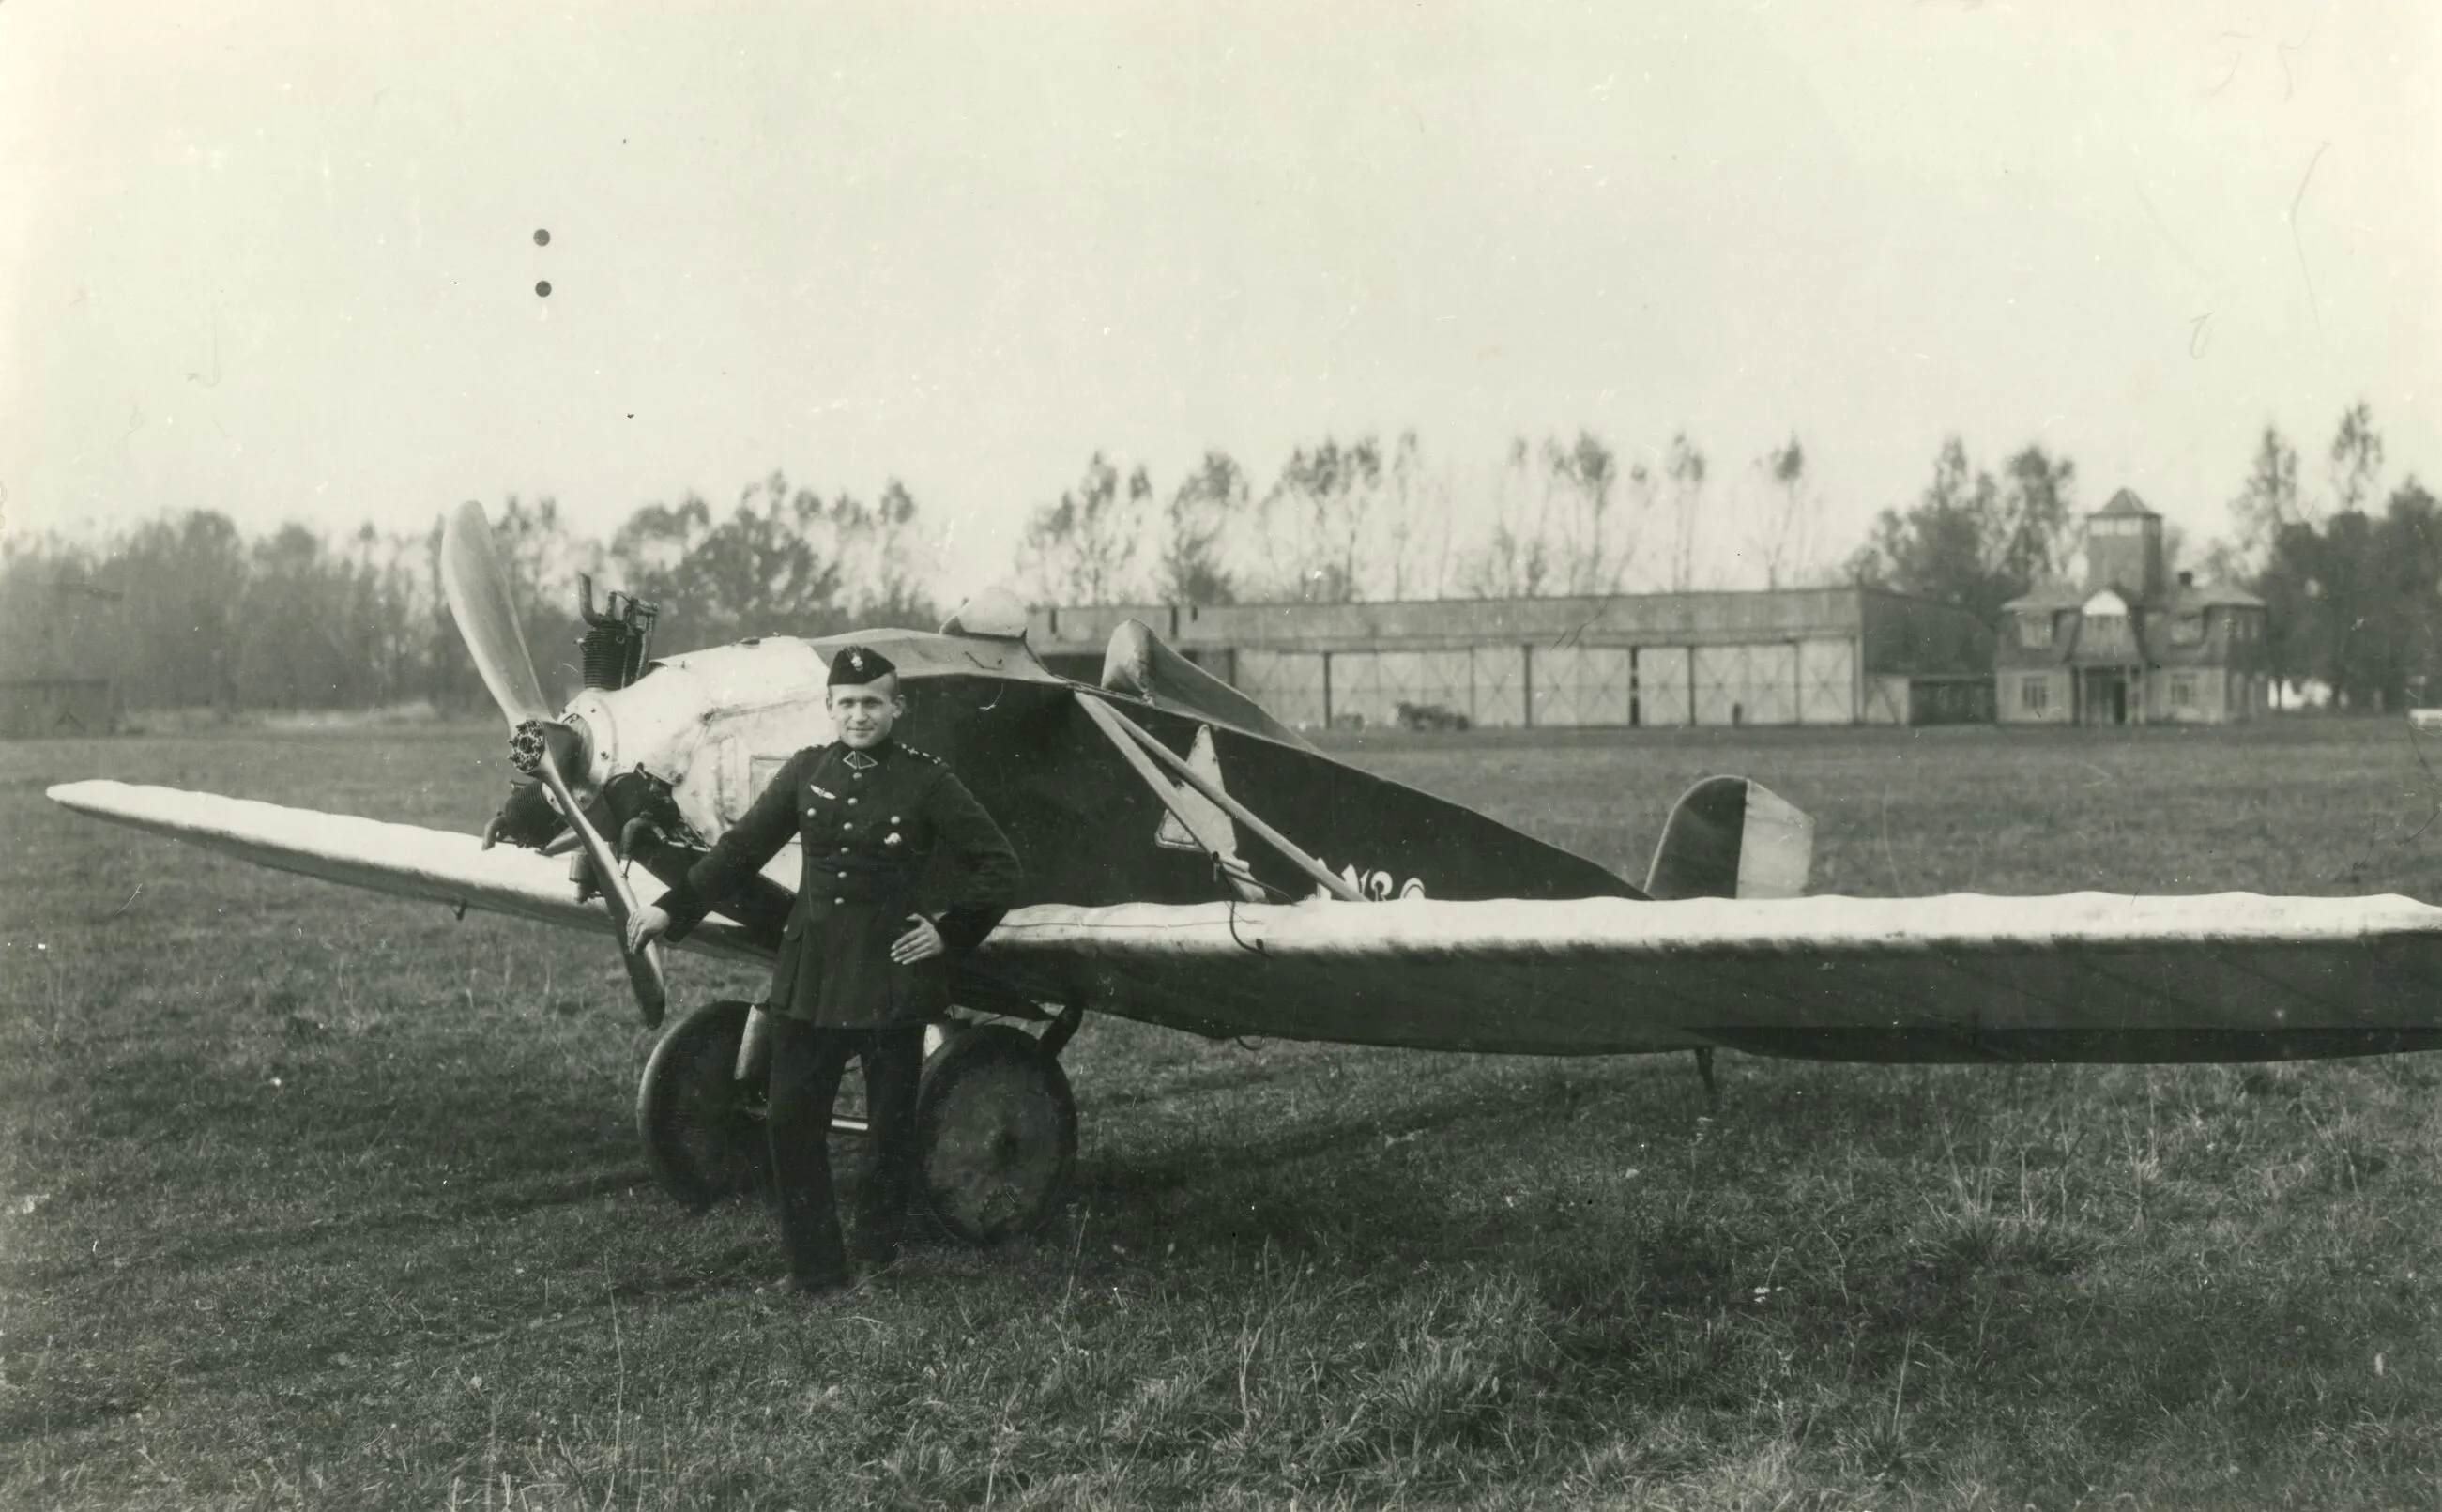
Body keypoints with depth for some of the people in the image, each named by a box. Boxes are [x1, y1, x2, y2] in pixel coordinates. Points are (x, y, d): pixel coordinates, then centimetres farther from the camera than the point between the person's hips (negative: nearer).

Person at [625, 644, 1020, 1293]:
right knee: (790, 1117, 2)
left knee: (891, 1124, 6)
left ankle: (874, 1255, 25)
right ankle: (817, 1270, 12)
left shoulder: (925, 780, -5)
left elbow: (998, 864, -1)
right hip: (811, 970, 3)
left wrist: (951, 929, -7)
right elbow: (741, 848, 9)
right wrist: (672, 909, 4)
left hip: (892, 973, -3)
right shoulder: (806, 771, 5)